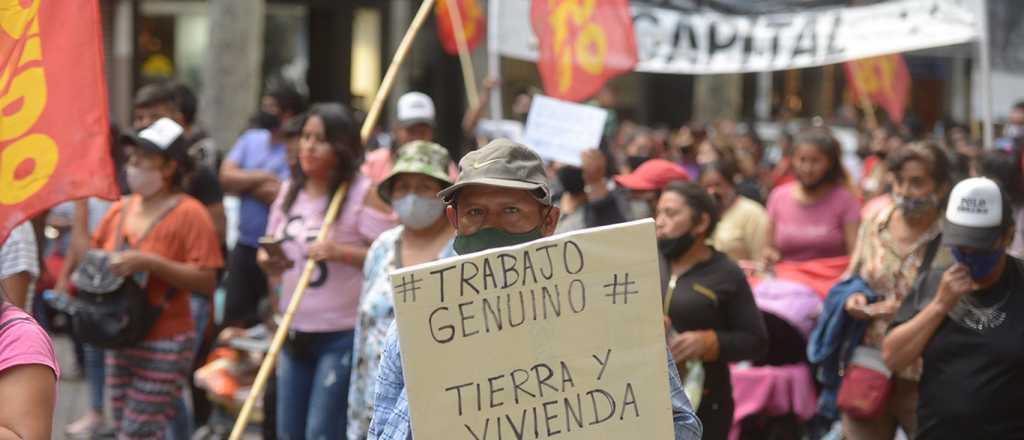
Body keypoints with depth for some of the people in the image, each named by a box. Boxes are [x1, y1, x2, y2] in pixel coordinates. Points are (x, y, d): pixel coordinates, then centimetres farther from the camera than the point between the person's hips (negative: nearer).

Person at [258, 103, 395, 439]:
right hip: (294, 333, 7)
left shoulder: (362, 194, -10)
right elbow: (272, 248, 19)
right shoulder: (290, 191, 10)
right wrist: (267, 261, -4)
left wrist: (342, 252, -25)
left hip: (341, 335, -7)